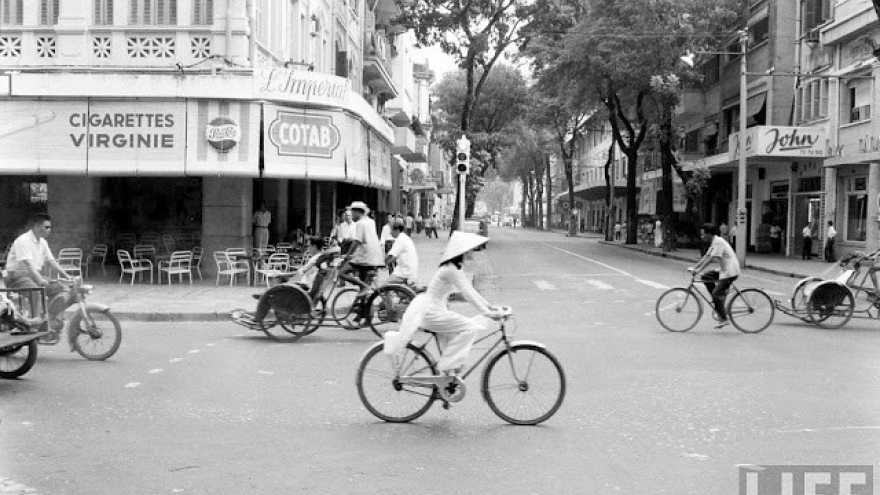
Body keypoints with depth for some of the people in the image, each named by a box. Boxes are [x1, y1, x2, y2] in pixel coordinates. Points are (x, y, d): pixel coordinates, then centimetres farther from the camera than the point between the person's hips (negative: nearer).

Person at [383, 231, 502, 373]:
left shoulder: (454, 268, 11)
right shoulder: (451, 270, -19)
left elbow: (470, 291, 15)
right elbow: (467, 294, -23)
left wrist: (489, 306, 11)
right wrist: (487, 313, -23)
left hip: (436, 309, 10)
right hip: (430, 312, -10)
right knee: (470, 327, -16)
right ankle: (447, 365, -11)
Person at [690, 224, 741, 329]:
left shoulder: (718, 242, -17)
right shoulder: (713, 243, 13)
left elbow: (710, 258, -24)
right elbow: (706, 257, 16)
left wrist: (699, 269, -26)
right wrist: (694, 267, 10)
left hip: (730, 271, -10)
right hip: (725, 270, 10)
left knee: (717, 294, -12)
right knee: (706, 277, 5)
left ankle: (723, 319, -5)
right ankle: (717, 301, 9)